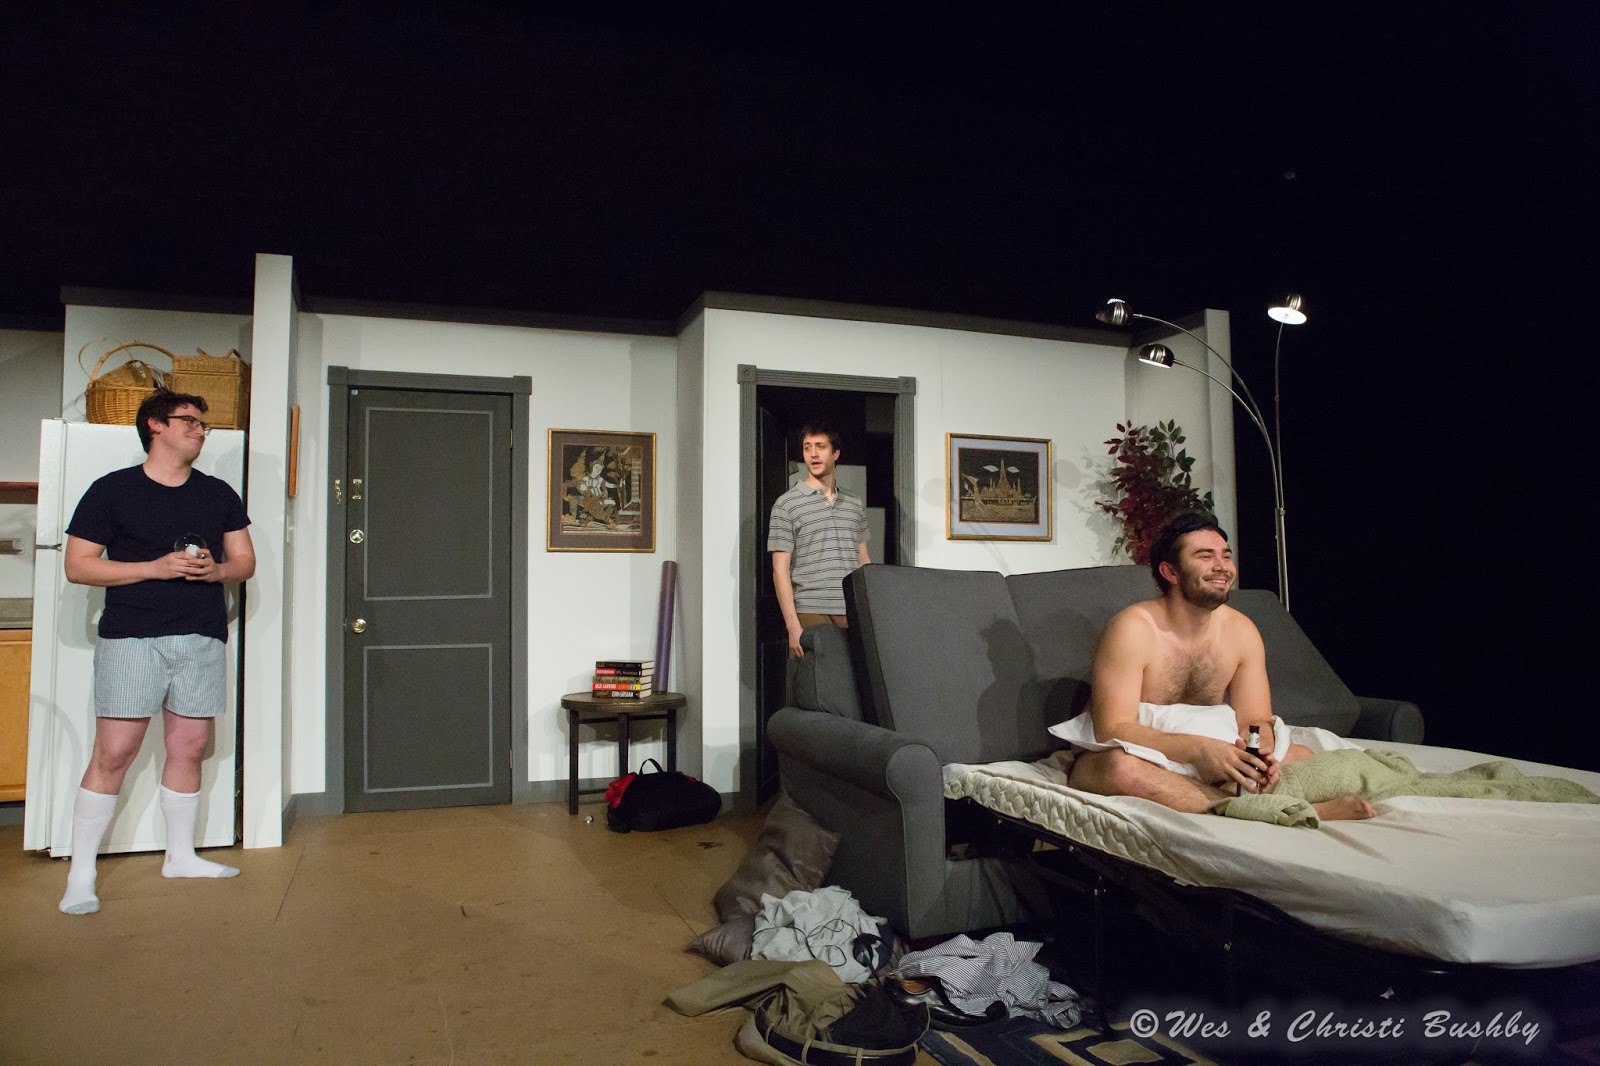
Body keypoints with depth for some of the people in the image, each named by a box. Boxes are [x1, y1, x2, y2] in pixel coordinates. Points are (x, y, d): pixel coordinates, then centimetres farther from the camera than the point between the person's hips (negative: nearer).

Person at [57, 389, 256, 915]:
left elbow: (245, 561, 16)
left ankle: (180, 856, 23)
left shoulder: (219, 495, 13)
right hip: (131, 637, -4)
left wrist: (215, 569, -7)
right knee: (113, 753, -6)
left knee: (189, 748, 8)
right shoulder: (112, 491, 0)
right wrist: (156, 567, -15)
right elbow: (78, 565, -3)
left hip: (202, 639, 4)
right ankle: (81, 872, 6)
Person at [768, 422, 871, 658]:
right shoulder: (786, 504, 2)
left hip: (853, 614, 4)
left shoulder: (856, 506, 16)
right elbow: (780, 570, -3)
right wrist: (793, 625, -12)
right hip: (811, 614, -4)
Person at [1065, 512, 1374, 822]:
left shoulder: (1241, 631, 1)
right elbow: (1112, 730, -23)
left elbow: (1256, 720, 1)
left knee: (1302, 756, -9)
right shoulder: (1132, 630, -17)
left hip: (1205, 759, 6)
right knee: (1119, 766, -39)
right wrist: (1198, 748, -35)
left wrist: (1257, 753, -24)